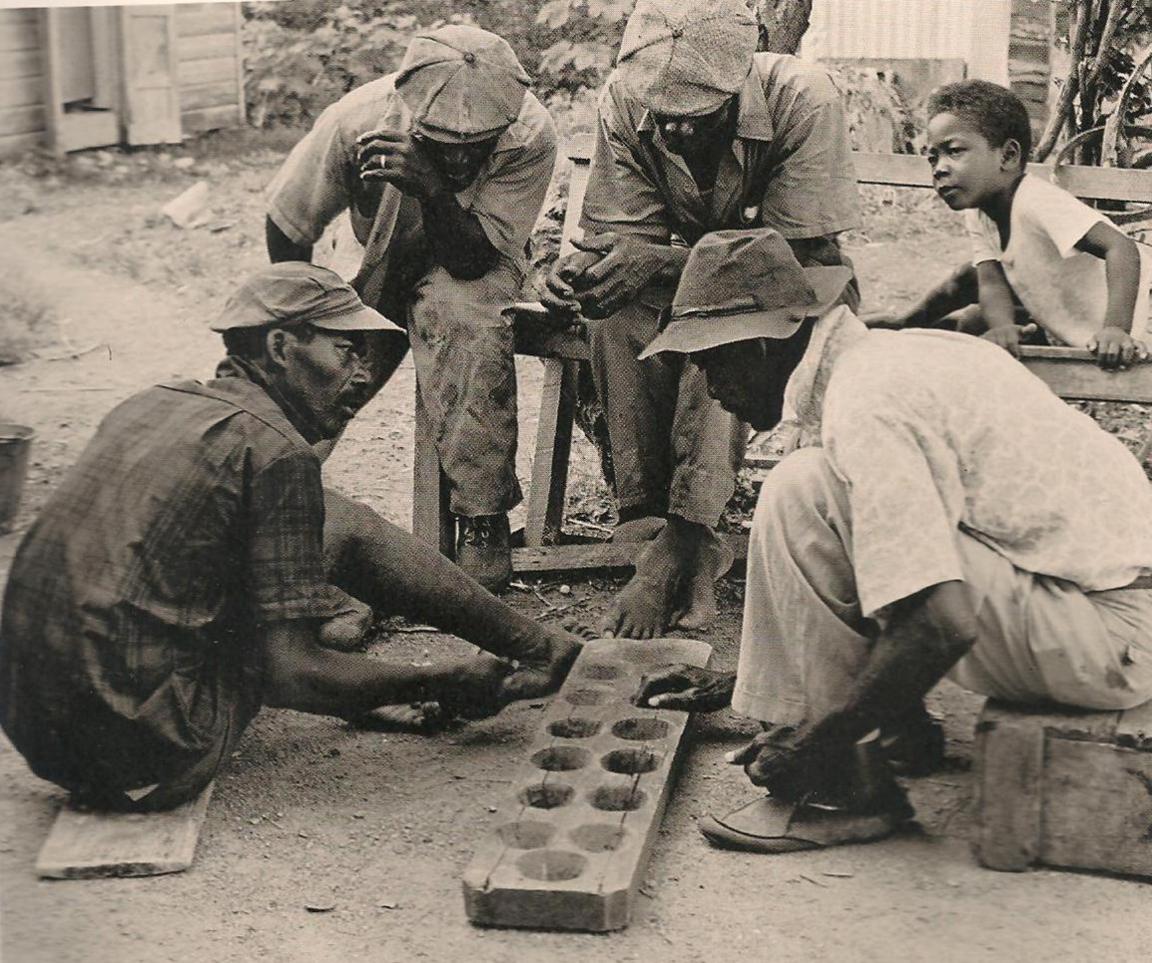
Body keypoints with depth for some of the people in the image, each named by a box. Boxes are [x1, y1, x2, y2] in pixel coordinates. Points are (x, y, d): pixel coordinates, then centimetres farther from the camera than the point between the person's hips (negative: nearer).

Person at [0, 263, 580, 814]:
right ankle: (533, 650, 13)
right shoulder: (275, 451, -11)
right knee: (345, 527, 1)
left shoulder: (151, 404, 12)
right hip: (150, 761, -8)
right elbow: (293, 674, -14)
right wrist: (443, 685, 0)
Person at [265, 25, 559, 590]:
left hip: (474, 269, -2)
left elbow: (472, 260, -30)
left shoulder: (530, 136, -30)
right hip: (376, 262, 2)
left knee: (466, 315, -35)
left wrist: (434, 190, -47)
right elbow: (286, 224, -11)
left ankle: (482, 522, -27)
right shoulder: (355, 123, -27)